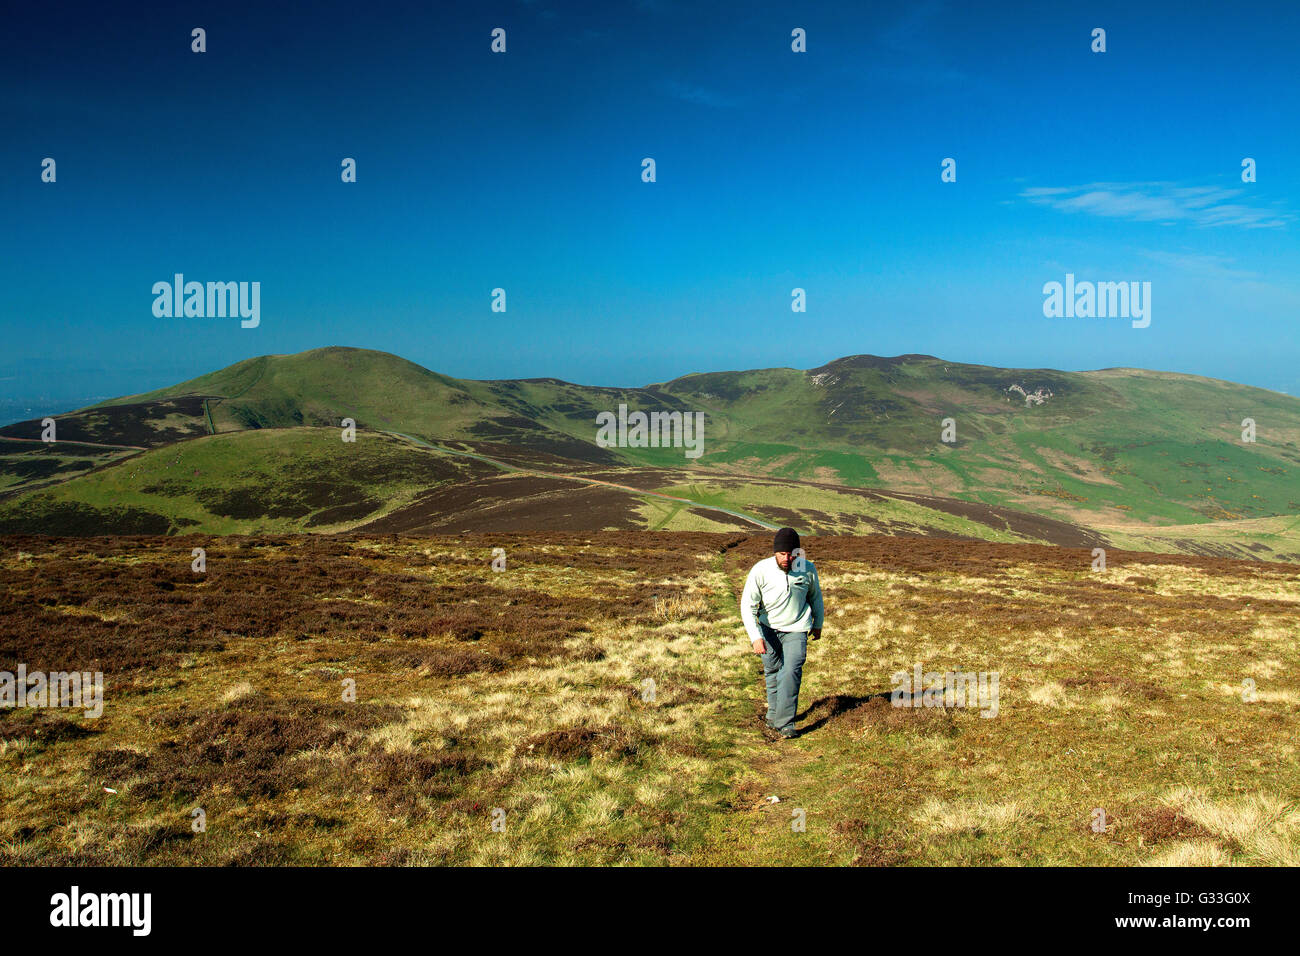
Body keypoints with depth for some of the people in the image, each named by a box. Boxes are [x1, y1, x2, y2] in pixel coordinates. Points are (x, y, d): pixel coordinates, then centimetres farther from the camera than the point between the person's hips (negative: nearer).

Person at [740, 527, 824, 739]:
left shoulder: (808, 569, -12)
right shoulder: (760, 571, -19)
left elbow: (815, 596, 8)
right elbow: (747, 606, -17)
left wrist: (818, 624, 21)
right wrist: (755, 637, -27)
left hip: (796, 630, -1)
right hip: (768, 628, 1)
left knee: (791, 673, -15)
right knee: (772, 672, 12)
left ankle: (785, 722, -11)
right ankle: (773, 712, 33)